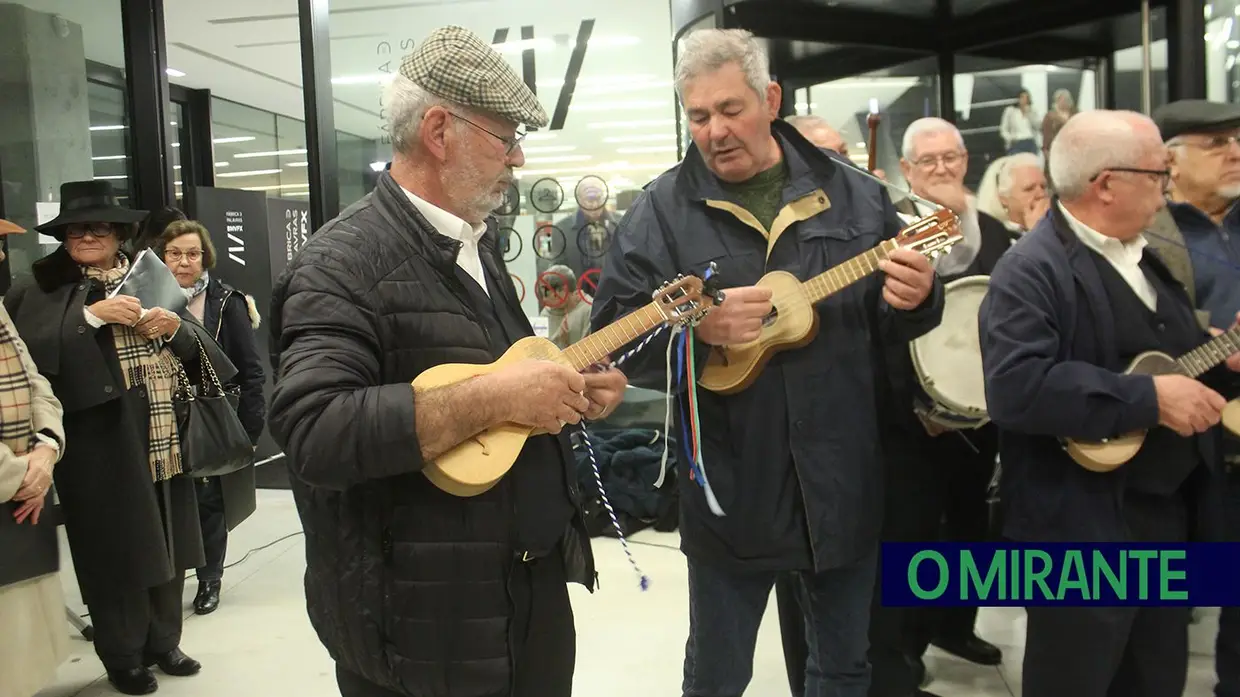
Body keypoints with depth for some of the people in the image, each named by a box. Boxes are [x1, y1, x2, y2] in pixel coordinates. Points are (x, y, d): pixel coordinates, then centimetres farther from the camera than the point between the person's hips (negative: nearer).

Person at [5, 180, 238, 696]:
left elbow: (196, 349, 10)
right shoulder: (41, 289, 1)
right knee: (115, 552, 3)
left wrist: (176, 328, -10)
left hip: (162, 439, 4)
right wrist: (90, 317, -19)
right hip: (100, 446, -4)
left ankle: (163, 642, 29)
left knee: (166, 543, 12)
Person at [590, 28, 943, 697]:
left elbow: (895, 323, 8)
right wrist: (696, 327, -27)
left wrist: (916, 299, -14)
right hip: (729, 489, -2)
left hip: (842, 482, 2)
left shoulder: (855, 195, 2)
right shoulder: (661, 210, -6)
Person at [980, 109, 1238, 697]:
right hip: (1083, 531, -9)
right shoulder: (1032, 271, -19)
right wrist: (1150, 399, -27)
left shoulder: (1144, 257, 13)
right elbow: (1015, 388, -33)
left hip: (1169, 515, 9)